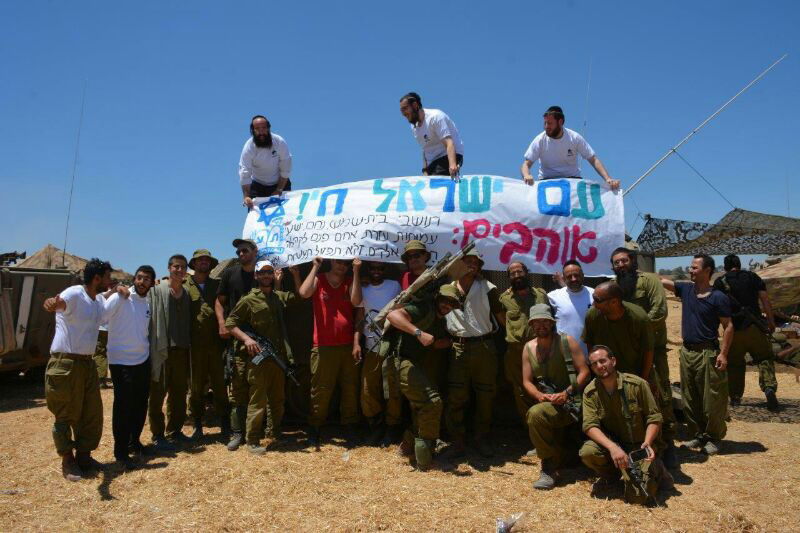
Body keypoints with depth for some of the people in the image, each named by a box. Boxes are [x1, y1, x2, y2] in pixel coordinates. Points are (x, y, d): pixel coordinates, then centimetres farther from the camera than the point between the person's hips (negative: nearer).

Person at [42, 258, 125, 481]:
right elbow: (60, 302, -37)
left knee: (92, 413, 12)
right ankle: (67, 461, 17)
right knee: (66, 416, 3)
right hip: (65, 364, -8)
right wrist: (52, 303, -62)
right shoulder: (74, 294, -15)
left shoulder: (99, 303, 11)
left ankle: (84, 456, 27)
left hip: (87, 363, 8)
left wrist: (120, 292, 12)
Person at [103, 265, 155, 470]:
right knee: (123, 407, -2)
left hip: (143, 361, 6)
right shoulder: (120, 298, -11)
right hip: (121, 361, -6)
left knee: (140, 405, 15)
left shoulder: (149, 304, 8)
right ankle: (121, 452, 10)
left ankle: (134, 441, 33)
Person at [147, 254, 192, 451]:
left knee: (179, 394, 13)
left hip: (182, 351, 5)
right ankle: (158, 436, 9)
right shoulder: (157, 291, -3)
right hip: (162, 350, -5)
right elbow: (150, 320, -9)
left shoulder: (187, 294, 13)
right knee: (158, 394, 2)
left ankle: (174, 431, 25)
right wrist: (154, 346, -16)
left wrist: (189, 347, 7)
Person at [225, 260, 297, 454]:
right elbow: (230, 323, -4)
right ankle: (252, 441, 6)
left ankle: (277, 433, 30)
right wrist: (246, 338, -17)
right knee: (257, 400, -4)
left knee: (278, 399, 15)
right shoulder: (249, 300, -5)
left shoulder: (280, 297, 11)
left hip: (279, 358, 6)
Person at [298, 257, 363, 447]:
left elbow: (356, 301, -11)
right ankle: (314, 428, 15)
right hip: (324, 346, -3)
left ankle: (350, 427, 20)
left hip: (348, 345, 3)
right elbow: (304, 293, -18)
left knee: (350, 389, 8)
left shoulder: (350, 282, 9)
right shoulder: (318, 279, 2)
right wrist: (315, 267, -12)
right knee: (321, 390, 1)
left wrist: (356, 271, -11)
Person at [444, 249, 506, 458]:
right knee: (455, 398, 0)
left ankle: (482, 440, 25)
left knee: (485, 397, 9)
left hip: (484, 347, 0)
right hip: (457, 347, 0)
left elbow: (501, 316, 4)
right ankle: (457, 442, 13)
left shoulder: (487, 288, 3)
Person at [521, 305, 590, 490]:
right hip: (546, 403, 5)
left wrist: (566, 393, -17)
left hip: (571, 402, -5)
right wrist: (540, 395, -13)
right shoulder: (529, 348, 10)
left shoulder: (567, 341, -1)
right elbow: (527, 381, 9)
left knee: (535, 414, -29)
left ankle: (550, 467, -14)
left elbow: (584, 372, -5)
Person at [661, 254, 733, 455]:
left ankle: (712, 437, 16)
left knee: (711, 399, 0)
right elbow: (661, 281, 8)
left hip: (708, 353, -5)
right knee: (690, 398, 12)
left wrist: (723, 353, -14)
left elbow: (728, 326, -8)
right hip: (687, 351, 6)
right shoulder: (686, 289, 6)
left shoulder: (718, 297, -8)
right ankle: (697, 435, 25)